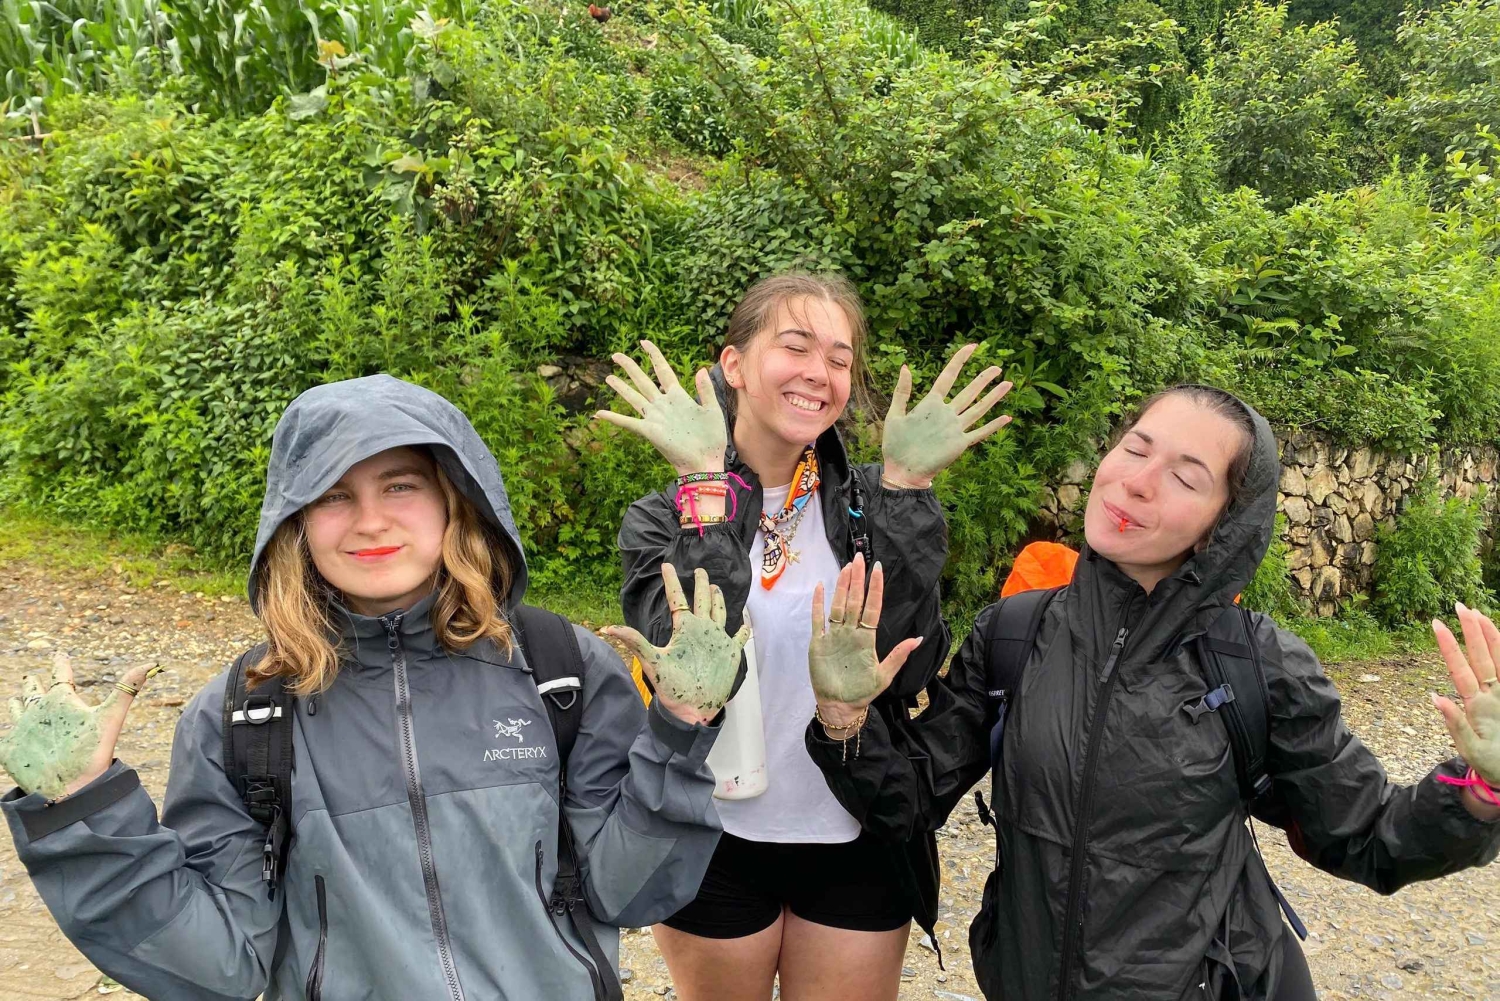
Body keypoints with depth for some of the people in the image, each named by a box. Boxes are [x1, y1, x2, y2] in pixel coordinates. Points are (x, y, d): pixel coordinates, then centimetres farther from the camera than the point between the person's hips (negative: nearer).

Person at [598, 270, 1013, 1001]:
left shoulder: (871, 504, -3)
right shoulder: (665, 518, -7)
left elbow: (912, 670, -15)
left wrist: (907, 488, -20)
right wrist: (708, 487, -25)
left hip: (858, 845, 1)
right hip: (718, 844, -1)